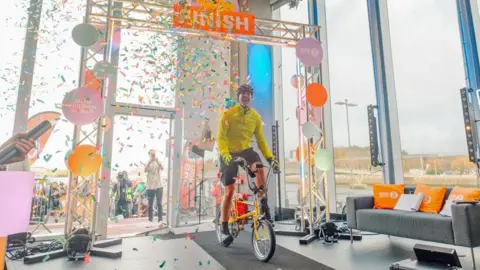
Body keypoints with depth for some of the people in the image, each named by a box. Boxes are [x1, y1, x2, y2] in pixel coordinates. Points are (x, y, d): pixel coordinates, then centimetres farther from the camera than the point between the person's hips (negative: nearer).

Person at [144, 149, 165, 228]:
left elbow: (162, 168, -15)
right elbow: (145, 170, -14)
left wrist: (157, 161, -29)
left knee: (159, 204, -3)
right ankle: (150, 222, 10)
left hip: (158, 186, -1)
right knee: (150, 205, 5)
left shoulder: (158, 162, 4)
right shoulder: (148, 163, 6)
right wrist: (149, 162, -26)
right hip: (150, 187, 1)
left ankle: (160, 221, -3)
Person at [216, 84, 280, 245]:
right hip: (229, 153, -2)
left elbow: (261, 140, 3)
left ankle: (264, 206, -16)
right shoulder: (228, 114, -12)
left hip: (246, 150, 2)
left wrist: (270, 158, -7)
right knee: (229, 191, -2)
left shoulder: (256, 116, -1)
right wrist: (225, 154, -35)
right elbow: (220, 138, -17)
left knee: (259, 169, -32)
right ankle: (225, 229, 13)